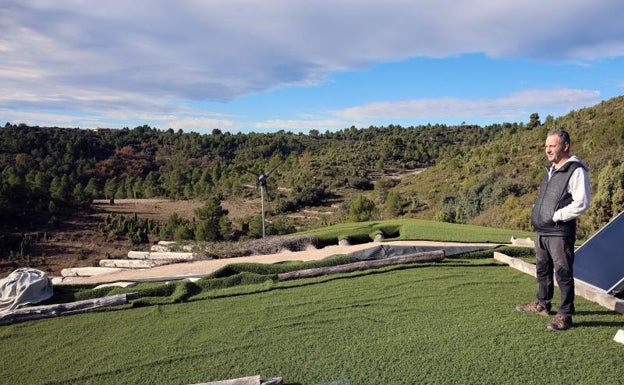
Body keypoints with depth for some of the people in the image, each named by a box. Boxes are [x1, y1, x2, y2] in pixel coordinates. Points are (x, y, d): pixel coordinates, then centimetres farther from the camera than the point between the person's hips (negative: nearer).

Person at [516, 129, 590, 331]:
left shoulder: (576, 170, -12)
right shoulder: (551, 170, 16)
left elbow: (581, 203, -20)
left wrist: (556, 216, -17)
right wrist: (536, 212, 10)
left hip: (560, 233, -9)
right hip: (541, 231, 9)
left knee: (563, 273, -1)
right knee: (543, 269, 20)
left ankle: (565, 315, 9)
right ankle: (543, 305, 35)